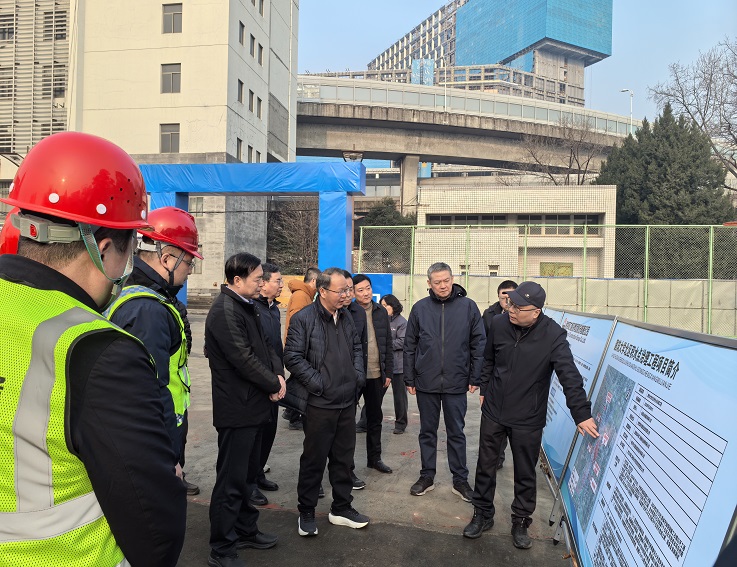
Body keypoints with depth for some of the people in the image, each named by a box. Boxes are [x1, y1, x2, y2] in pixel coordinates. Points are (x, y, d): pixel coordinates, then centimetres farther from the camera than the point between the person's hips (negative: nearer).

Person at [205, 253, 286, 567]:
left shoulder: (246, 306, 11)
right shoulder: (225, 311, -20)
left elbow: (264, 346, 13)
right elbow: (243, 359, -24)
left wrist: (278, 373, -4)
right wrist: (273, 384, -12)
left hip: (252, 406, 10)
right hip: (237, 408, -10)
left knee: (244, 473, 21)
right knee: (231, 479, 2)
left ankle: (245, 530, 37)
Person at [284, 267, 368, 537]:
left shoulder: (345, 317, 9)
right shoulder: (304, 318, -12)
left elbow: (356, 348, 21)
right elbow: (293, 357, -14)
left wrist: (358, 375, 8)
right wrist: (318, 383, -15)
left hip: (347, 403, 6)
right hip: (320, 404, -6)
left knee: (343, 458, 16)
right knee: (314, 460, 6)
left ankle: (341, 509, 31)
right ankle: (306, 513, 23)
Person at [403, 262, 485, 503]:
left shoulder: (468, 306, -4)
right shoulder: (420, 308, 0)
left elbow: (478, 344, 0)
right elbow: (410, 346, 4)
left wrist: (475, 377, -2)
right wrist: (409, 379, 3)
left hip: (456, 383, -1)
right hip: (426, 383, 1)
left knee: (457, 433, 11)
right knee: (427, 432, 13)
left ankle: (460, 480, 24)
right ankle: (427, 476, 28)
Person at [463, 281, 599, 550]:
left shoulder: (553, 335, -19)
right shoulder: (498, 323, -9)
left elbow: (569, 376, -19)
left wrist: (581, 413, -21)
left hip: (528, 419, -3)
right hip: (493, 411, 3)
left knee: (525, 474, 12)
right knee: (485, 466, 13)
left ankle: (521, 522, 33)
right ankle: (483, 515, 33)